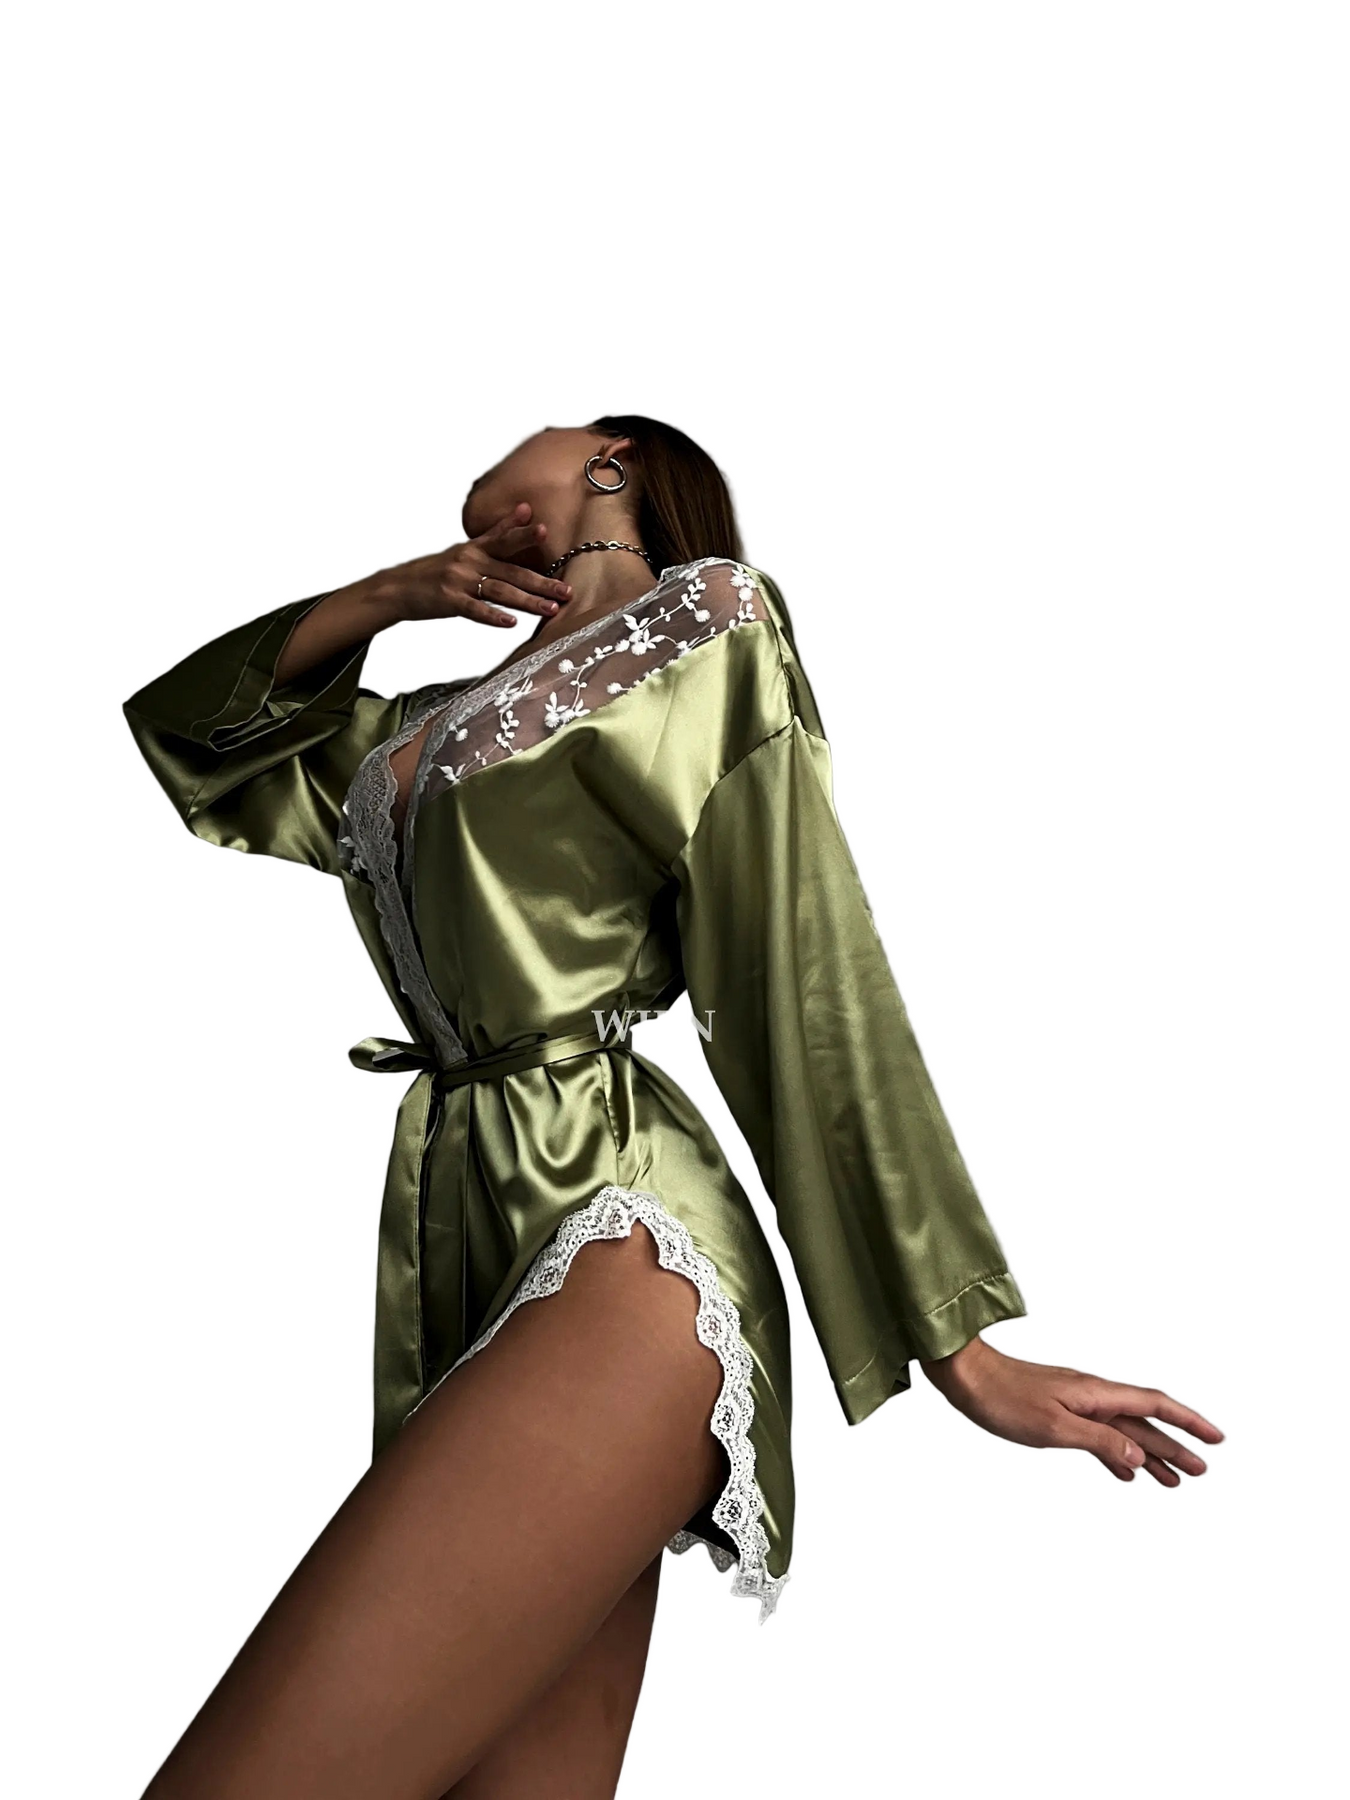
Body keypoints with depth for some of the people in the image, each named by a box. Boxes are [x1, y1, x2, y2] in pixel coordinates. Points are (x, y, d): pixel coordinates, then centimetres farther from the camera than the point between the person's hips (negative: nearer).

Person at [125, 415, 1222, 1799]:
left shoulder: (701, 622, 6)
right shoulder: (448, 720, 26)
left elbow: (803, 985, 0)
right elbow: (193, 738, 33)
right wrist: (385, 596, 20)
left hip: (611, 1233, -7)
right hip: (461, 1243, 7)